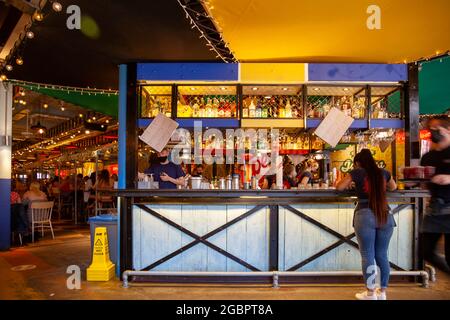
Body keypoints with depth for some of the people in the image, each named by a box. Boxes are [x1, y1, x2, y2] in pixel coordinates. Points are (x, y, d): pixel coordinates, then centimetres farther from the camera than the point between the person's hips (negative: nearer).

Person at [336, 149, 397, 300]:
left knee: (367, 255, 2)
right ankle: (382, 292, 18)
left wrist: (350, 183, 25)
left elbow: (339, 187, 7)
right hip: (385, 216, 4)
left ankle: (370, 293, 7)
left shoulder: (357, 172, 2)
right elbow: (393, 187, 32)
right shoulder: (384, 173, 14)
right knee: (382, 255, 11)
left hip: (365, 216, -4)